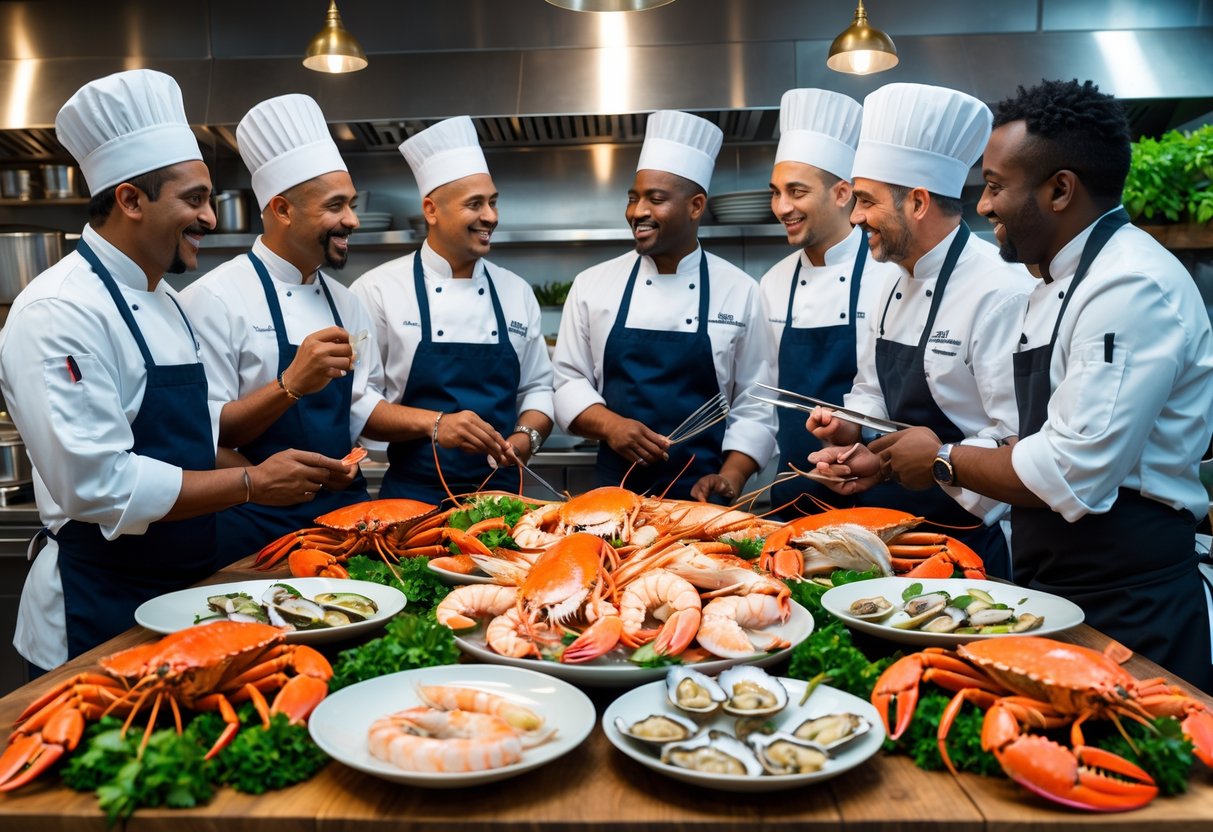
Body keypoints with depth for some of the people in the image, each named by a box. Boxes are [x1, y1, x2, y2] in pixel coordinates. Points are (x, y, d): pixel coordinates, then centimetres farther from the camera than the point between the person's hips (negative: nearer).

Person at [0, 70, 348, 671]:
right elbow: (98, 484, -26)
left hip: (182, 592, 9)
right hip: (100, 616, -8)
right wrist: (250, 484, -22)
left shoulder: (161, 301, 10)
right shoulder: (59, 312, -19)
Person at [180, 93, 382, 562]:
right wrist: (291, 385, -27)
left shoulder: (344, 302, 10)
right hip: (258, 526, -6)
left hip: (346, 509, 6)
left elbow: (361, 407, 10)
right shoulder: (217, 297, -11)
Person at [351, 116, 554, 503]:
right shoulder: (378, 289, -6)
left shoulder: (517, 291, 6)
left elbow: (537, 388, 10)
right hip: (414, 498, -3)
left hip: (501, 492, 3)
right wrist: (433, 424, -21)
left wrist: (526, 437, -9)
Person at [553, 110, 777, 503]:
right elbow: (569, 381, 4)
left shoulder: (739, 291, -1)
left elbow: (755, 403, -1)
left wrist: (730, 479, -12)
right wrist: (611, 426, -14)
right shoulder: (592, 285, 2)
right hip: (617, 490, 1)